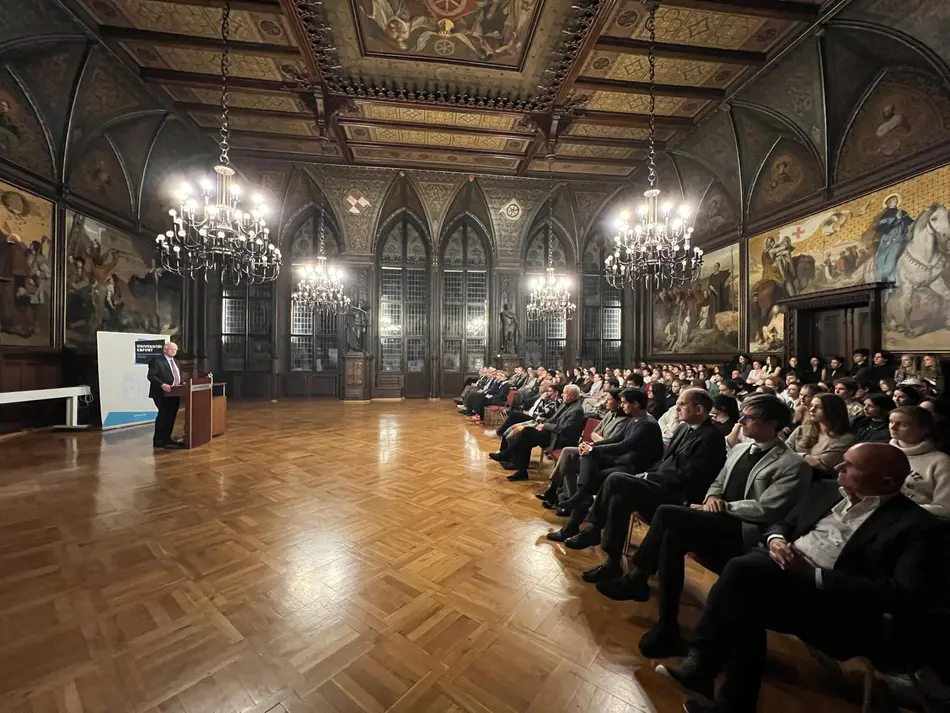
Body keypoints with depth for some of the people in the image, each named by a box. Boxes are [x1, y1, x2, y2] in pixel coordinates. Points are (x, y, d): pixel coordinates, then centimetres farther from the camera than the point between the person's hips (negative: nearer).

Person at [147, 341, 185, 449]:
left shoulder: (175, 361, 19)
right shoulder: (156, 360, -6)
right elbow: (151, 376, -13)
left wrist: (182, 384, 6)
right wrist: (162, 385, -25)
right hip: (162, 394, -7)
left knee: (171, 416, 10)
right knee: (164, 415, -8)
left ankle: (167, 439, 18)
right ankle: (158, 440, 0)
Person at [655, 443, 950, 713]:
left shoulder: (919, 526, -2)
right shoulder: (825, 490, 15)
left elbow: (904, 596, -12)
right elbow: (784, 523, 20)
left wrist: (812, 573, -17)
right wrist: (776, 539, -4)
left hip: (833, 601, -5)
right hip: (781, 568, 5)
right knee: (742, 570, -29)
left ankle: (703, 663, -12)